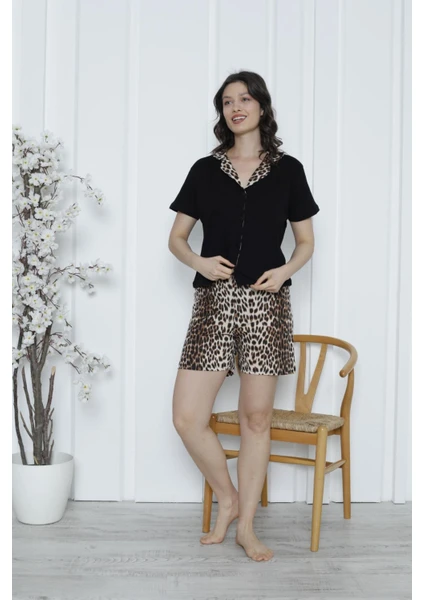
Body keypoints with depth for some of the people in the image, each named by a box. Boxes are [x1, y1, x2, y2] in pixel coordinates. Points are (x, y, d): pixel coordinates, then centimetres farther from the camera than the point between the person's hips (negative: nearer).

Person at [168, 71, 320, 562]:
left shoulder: (287, 169, 6)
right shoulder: (205, 170, 8)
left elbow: (306, 241, 11)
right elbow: (176, 238, 11)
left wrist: (285, 270, -9)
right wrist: (199, 262, -10)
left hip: (265, 303, -1)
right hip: (214, 301, 1)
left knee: (256, 417, 4)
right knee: (186, 417, -5)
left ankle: (246, 526, 19)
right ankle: (229, 500, 21)